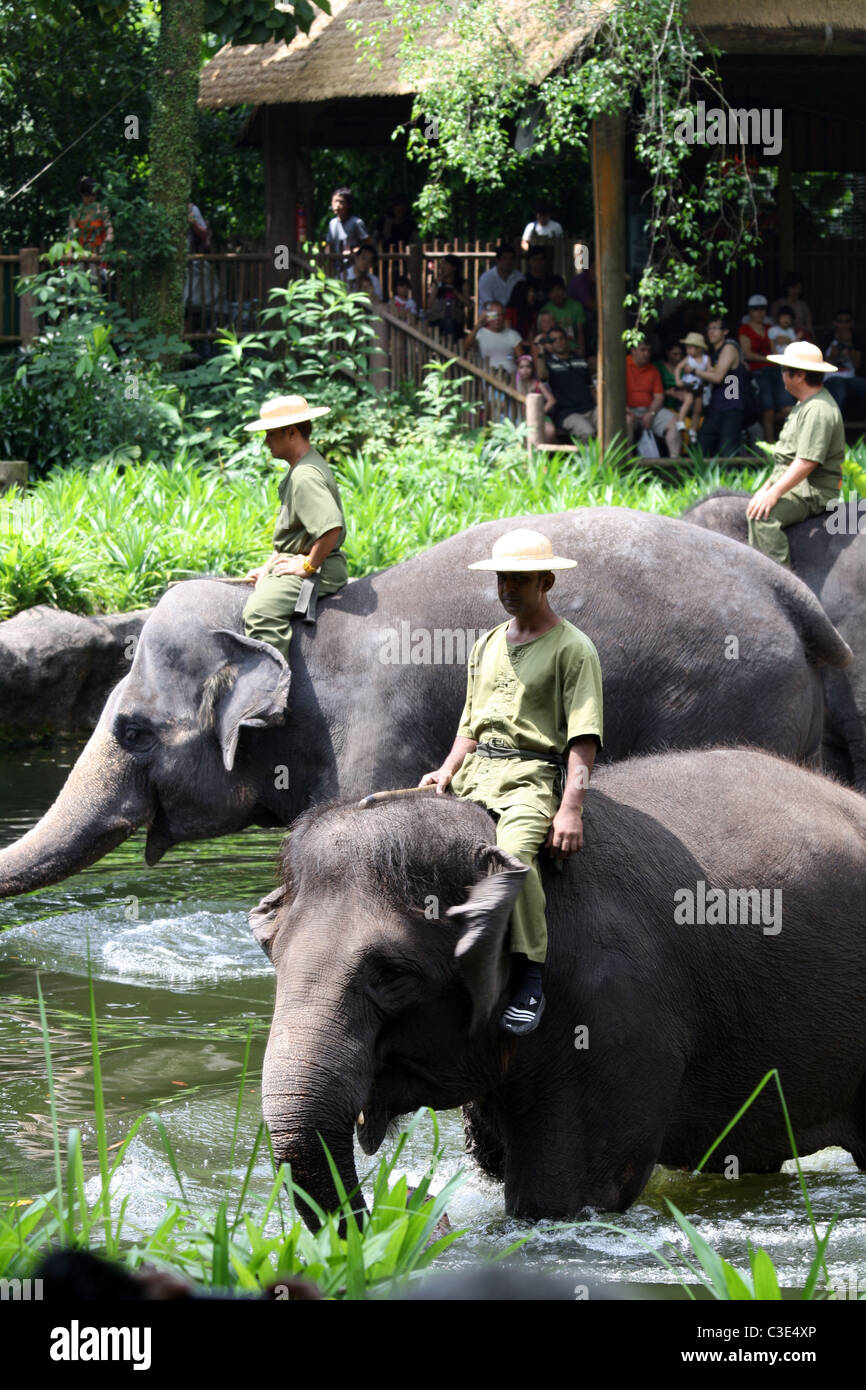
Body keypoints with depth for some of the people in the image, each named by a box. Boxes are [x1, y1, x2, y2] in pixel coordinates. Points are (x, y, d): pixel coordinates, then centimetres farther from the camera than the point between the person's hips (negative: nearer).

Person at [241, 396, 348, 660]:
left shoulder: (305, 476, -21)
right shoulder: (297, 471, 15)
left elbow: (331, 527, -33)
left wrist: (308, 566, -23)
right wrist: (268, 566, 19)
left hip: (315, 571, -12)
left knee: (260, 611, -29)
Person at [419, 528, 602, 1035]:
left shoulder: (572, 647, 0)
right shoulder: (487, 645, 21)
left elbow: (583, 738, -8)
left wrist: (571, 808, -20)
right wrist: (447, 772, 5)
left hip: (533, 775, -7)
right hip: (476, 770, 7)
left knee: (513, 850, -36)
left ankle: (531, 979, -30)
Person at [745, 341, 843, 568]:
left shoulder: (819, 411, -19)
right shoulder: (804, 405, 18)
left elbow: (806, 462, -26)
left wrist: (774, 494, -27)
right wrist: (768, 487, 19)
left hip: (813, 493, -11)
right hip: (796, 487, 11)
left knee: (762, 515, -28)